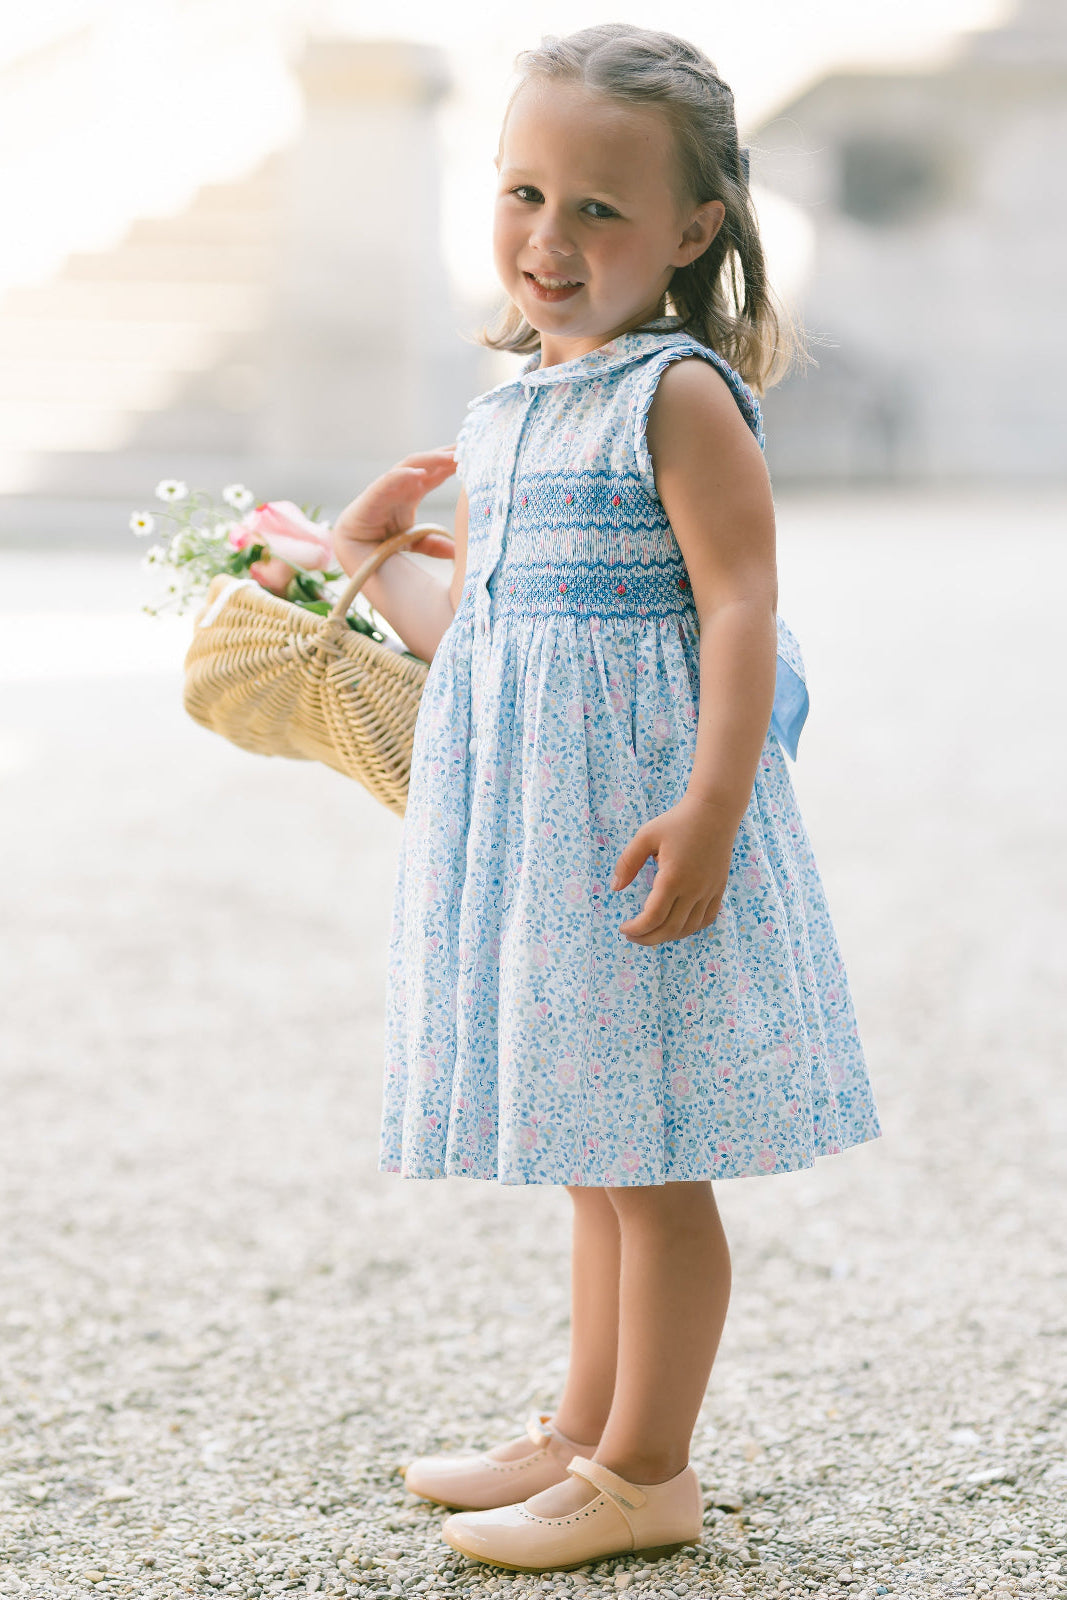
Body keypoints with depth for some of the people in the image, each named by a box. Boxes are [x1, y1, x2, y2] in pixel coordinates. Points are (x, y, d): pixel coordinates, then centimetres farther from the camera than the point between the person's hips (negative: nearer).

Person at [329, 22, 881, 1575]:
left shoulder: (680, 395, -11)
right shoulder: (502, 413, 14)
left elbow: (741, 606, -18)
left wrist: (710, 809, -26)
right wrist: (365, 555, 28)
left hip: (636, 817, -8)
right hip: (523, 821, 8)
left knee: (651, 1157, 1)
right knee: (592, 1150, 18)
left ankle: (644, 1473, 12)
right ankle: (583, 1430, 30)